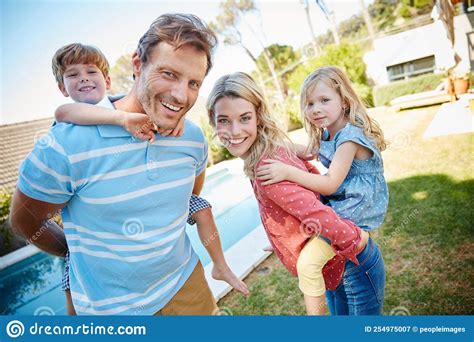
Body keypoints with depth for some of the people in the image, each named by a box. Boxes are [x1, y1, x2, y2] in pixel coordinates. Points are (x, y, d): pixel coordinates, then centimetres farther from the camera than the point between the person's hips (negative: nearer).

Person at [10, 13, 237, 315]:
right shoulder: (66, 144, -24)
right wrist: (89, 254, 2)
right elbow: (25, 221, -7)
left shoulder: (193, 138, -9)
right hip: (111, 307, -3)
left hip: (185, 282, 4)